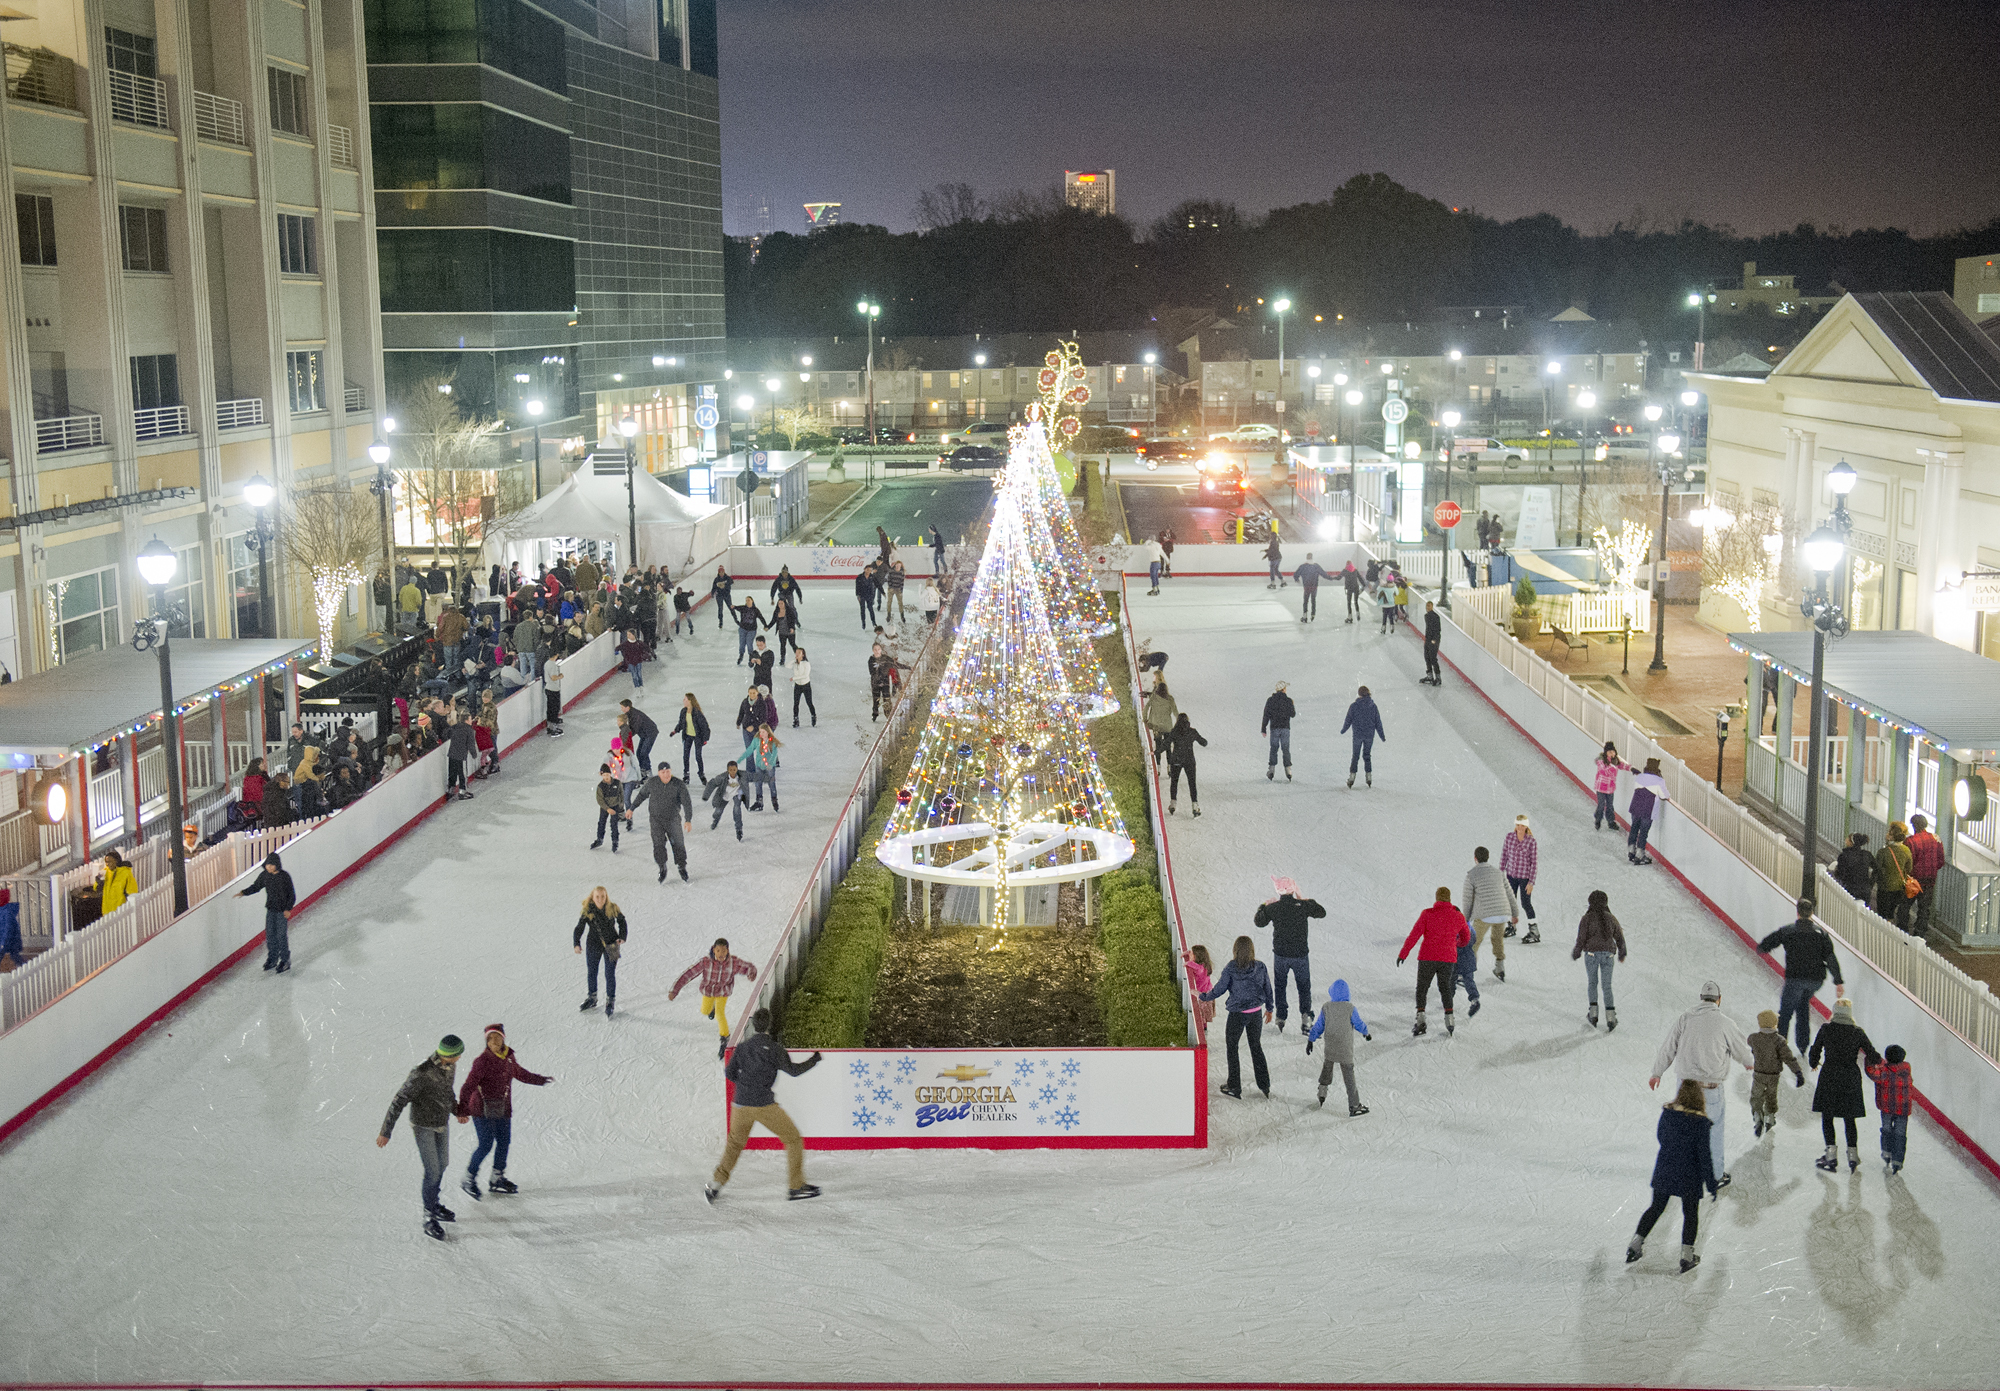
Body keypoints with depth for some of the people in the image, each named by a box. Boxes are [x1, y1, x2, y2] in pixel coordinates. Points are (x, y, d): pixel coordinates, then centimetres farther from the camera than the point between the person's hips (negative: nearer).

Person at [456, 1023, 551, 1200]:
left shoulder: (509, 1058, 4)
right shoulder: (482, 1061, -17)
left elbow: (520, 1073, 24)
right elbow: (469, 1086, -23)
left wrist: (541, 1080, 35)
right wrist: (462, 1110, -33)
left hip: (503, 1110, 7)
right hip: (483, 1111, -7)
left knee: (504, 1142, 11)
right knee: (486, 1145, -7)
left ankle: (497, 1179, 28)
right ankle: (469, 1179, 11)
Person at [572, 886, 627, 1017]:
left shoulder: (613, 909, -13)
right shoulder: (587, 911, -14)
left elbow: (621, 921, 4)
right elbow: (579, 928, -12)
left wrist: (622, 937, -7)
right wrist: (576, 944, -25)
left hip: (611, 945, -2)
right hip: (593, 945, 2)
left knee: (610, 974, -1)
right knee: (591, 973, 16)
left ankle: (610, 1001, 16)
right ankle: (592, 999, 36)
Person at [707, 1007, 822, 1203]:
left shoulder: (742, 1047, 6)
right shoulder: (773, 1047, -7)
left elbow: (729, 1072, 9)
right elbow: (792, 1070, -8)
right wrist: (813, 1060, 7)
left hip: (740, 1104, 5)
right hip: (764, 1105, -5)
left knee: (735, 1143, 24)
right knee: (793, 1139, 9)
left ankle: (715, 1185, 20)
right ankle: (795, 1186, 6)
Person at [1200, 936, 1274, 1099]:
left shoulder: (1231, 969, -17)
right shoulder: (1260, 967, -6)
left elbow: (1219, 989, -10)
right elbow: (1268, 989, 4)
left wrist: (1202, 996, 8)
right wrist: (1269, 1009, 20)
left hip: (1237, 1014, -4)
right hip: (1256, 1012, 4)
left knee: (1232, 1047, 13)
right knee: (1256, 1047, 19)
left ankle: (1234, 1087, 16)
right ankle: (1265, 1085, 24)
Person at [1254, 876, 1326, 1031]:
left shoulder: (1272, 908, -12)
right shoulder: (1303, 905, -14)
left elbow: (1259, 922, 5)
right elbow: (1321, 913, 4)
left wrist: (1263, 906, 19)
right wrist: (1311, 902, 17)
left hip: (1280, 954, 0)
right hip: (1301, 953, 0)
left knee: (1279, 986, 17)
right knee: (1304, 985, 18)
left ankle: (1280, 1017, 12)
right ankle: (1305, 1013, 6)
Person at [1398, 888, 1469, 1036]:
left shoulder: (1427, 914, -9)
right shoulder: (1459, 917, 1)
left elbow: (1414, 935, -11)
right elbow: (1466, 937, 16)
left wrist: (1403, 953, -4)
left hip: (1427, 958, -2)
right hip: (1448, 958, 2)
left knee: (1422, 988, 10)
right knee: (1445, 987, 21)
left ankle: (1420, 1018, -5)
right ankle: (1449, 1018, 7)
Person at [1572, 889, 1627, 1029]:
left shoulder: (1587, 918, -5)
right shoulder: (1611, 918, 6)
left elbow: (1581, 938, -6)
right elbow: (1619, 937, 13)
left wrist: (1576, 953, 8)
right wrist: (1622, 953, 28)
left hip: (1591, 953, -2)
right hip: (1608, 953, 2)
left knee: (1592, 983, 13)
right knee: (1607, 985, 5)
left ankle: (1593, 1012, 3)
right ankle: (1610, 1015, -7)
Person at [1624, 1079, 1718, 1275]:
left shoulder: (1667, 1113, -8)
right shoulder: (1700, 1122, -21)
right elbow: (1704, 1155, -16)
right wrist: (1711, 1183, -7)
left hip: (1664, 1171, 4)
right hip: (1689, 1176, -4)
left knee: (1656, 1207, 21)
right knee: (1690, 1214, 16)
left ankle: (1635, 1246, 23)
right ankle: (1687, 1257, 21)